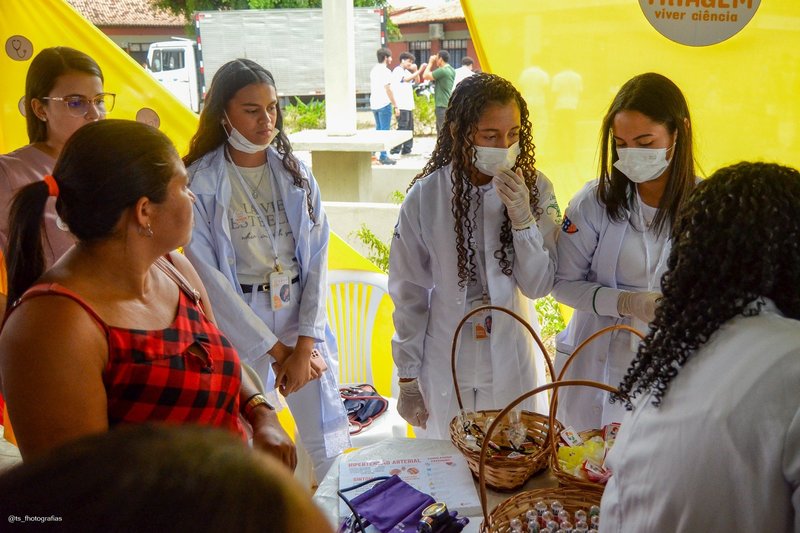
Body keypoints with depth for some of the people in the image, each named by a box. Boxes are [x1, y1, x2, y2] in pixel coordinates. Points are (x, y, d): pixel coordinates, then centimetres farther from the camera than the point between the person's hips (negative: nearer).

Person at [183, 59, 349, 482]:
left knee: (329, 446, 9)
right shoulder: (200, 181, -8)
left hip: (303, 320, 4)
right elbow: (205, 273, -11)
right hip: (238, 325, -3)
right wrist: (275, 348, -9)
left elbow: (318, 258, 1)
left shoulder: (296, 174, 4)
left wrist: (304, 345, -8)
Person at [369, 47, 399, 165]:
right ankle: (383, 156, -4)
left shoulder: (373, 70, 14)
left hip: (374, 104, 8)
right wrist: (396, 106, -15)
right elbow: (388, 90, -17)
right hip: (384, 104, -8)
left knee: (378, 129, 16)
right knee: (385, 131, -5)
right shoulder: (385, 71, -12)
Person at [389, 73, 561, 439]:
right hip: (446, 367, -1)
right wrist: (408, 378, 0)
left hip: (513, 366, 1)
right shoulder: (425, 196, -12)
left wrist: (523, 219, -22)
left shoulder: (535, 189, -8)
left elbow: (539, 286, -7)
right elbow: (409, 295, -4)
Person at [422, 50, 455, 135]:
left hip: (442, 106, -10)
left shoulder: (442, 70, -16)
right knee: (440, 131, 17)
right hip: (448, 105, 10)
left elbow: (425, 76, -10)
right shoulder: (451, 70, 12)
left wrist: (430, 63, 1)